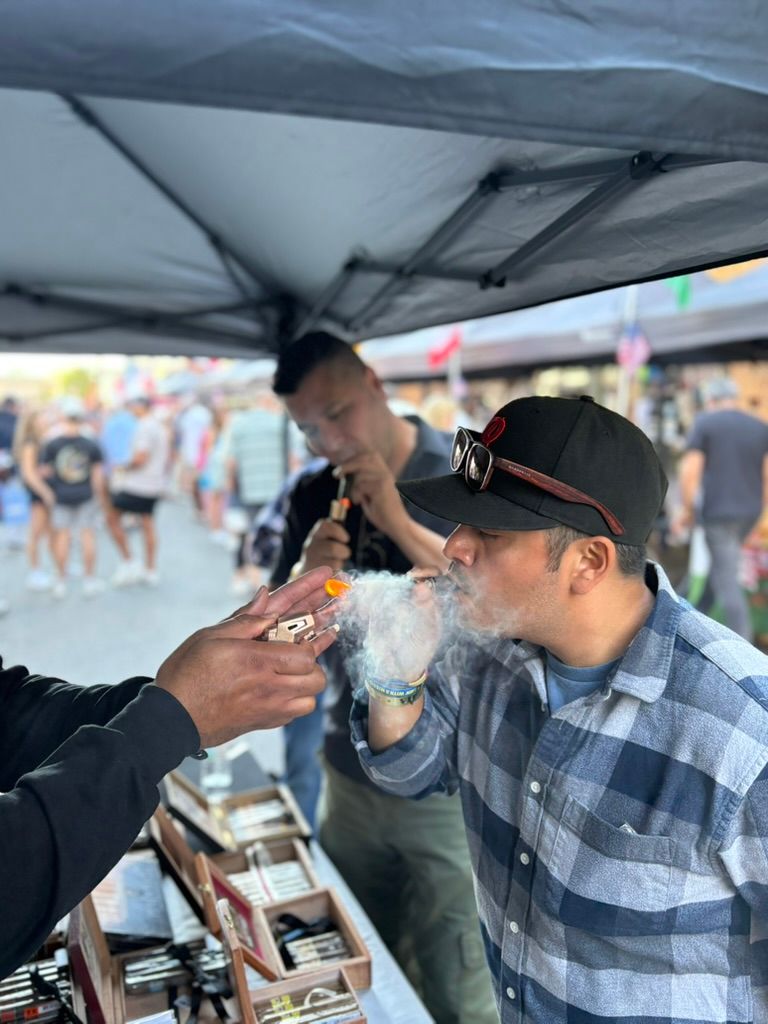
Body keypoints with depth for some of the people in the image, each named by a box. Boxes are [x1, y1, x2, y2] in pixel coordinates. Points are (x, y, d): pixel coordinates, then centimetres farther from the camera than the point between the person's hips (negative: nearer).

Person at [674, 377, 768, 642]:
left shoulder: (704, 423, -6)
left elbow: (690, 470, -13)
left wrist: (687, 510, -3)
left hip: (719, 511, -6)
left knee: (727, 581, -3)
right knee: (721, 563, 24)